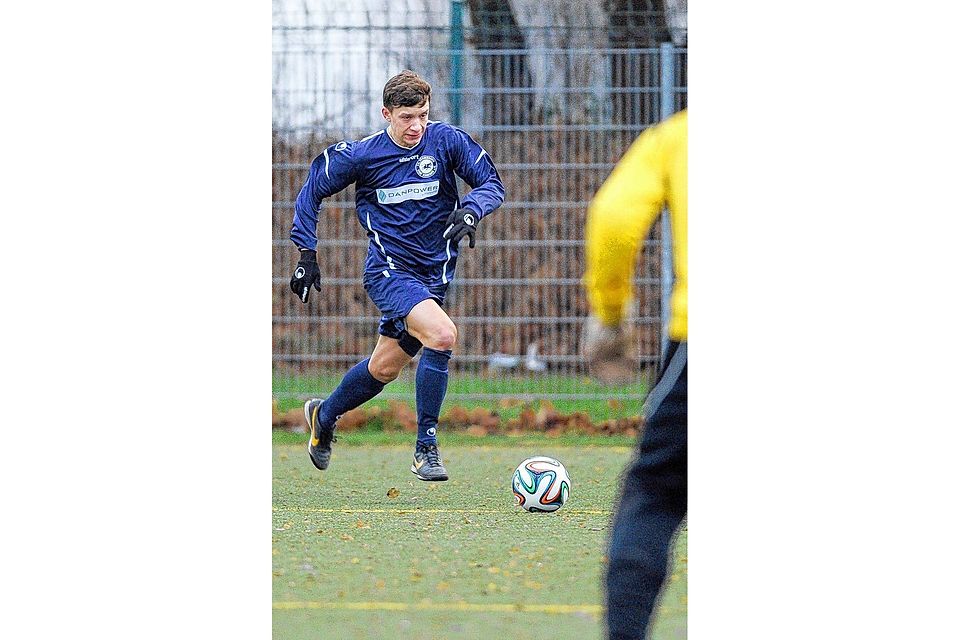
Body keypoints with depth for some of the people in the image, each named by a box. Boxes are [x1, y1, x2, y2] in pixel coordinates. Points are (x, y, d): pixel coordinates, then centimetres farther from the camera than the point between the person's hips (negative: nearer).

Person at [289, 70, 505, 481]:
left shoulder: (446, 140, -7)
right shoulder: (361, 155, -10)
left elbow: (492, 183, -5)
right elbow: (312, 190, 5)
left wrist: (470, 211, -27)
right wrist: (306, 253, 1)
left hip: (434, 273, 4)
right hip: (389, 272, -4)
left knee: (385, 367, 15)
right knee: (443, 335, -27)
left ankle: (324, 416, 43)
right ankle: (425, 447, -17)